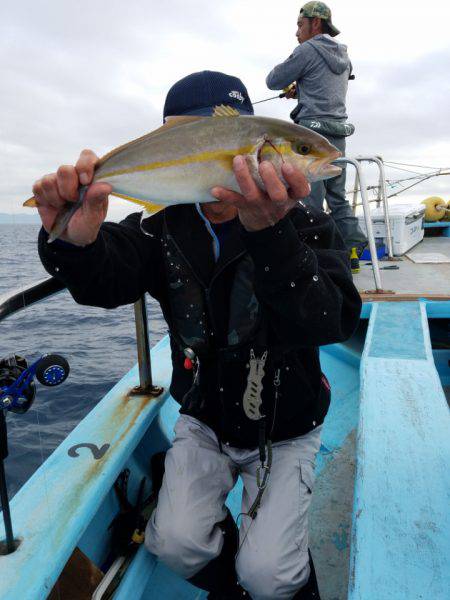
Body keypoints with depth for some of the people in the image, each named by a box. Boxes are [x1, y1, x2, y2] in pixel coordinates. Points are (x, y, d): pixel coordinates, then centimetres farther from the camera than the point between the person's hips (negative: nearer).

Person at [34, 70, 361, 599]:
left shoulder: (305, 227, -15)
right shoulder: (165, 231, -7)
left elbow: (333, 322, -33)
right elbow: (105, 280, -24)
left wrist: (268, 233, -49)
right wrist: (76, 242, -47)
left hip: (284, 431, -2)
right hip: (203, 422, 3)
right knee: (176, 543, -13)